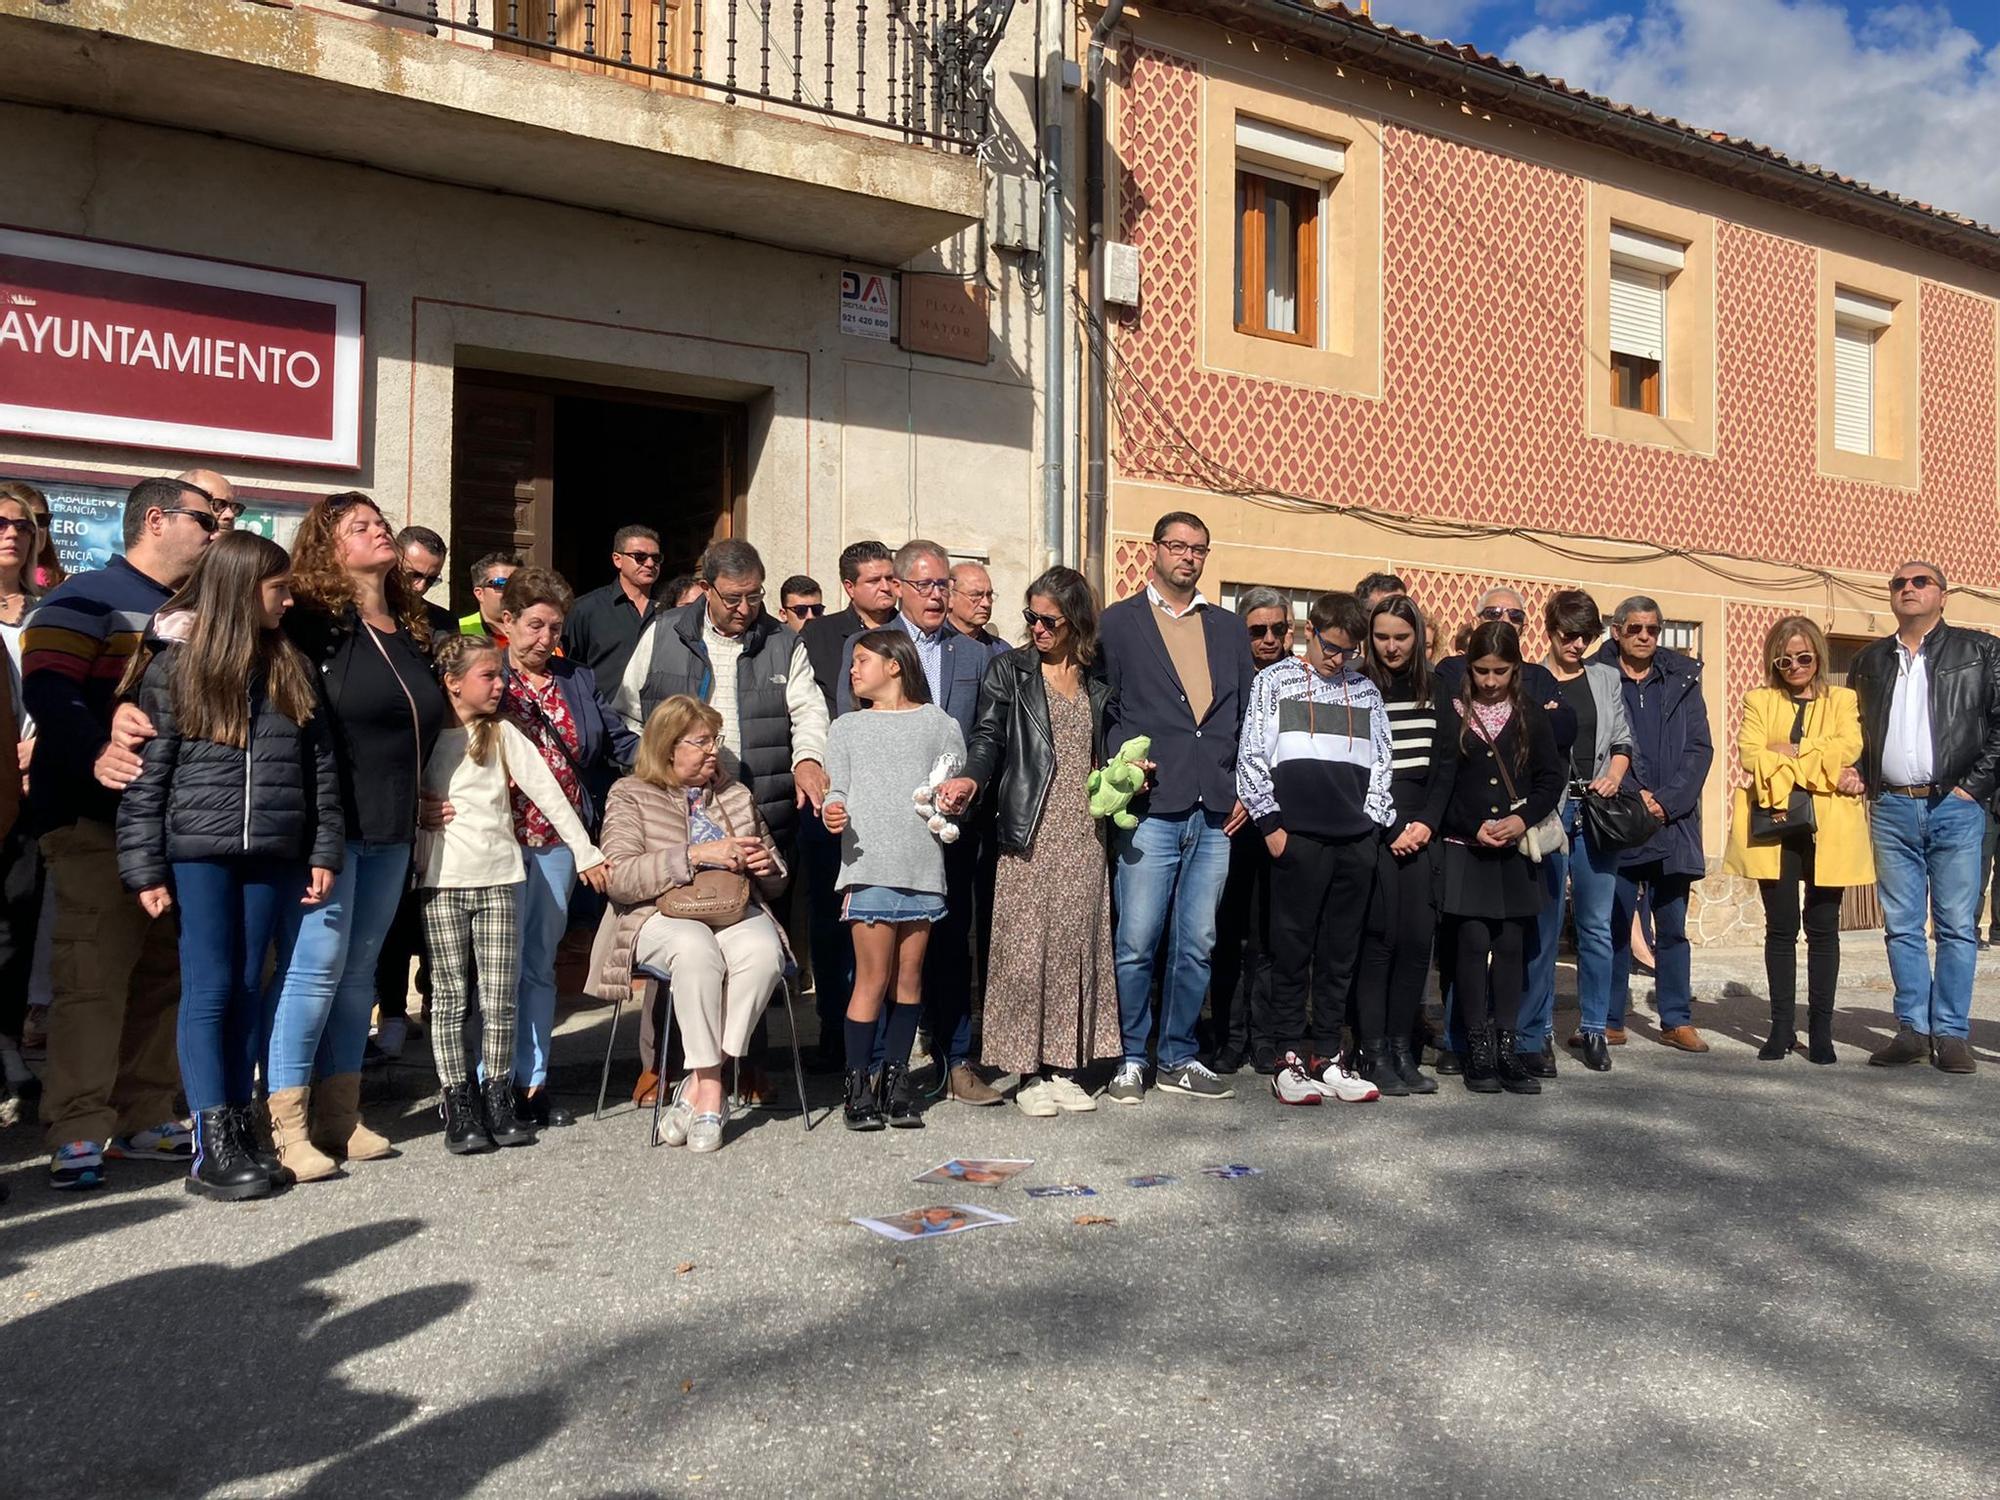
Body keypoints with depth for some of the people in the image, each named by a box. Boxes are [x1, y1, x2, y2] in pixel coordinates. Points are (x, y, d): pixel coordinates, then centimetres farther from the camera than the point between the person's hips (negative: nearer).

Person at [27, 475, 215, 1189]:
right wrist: (96, 754, -33)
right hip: (99, 819, -8)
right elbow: (47, 689, -17)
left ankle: (146, 1117, 19)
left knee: (164, 972, 10)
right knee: (93, 976, -8)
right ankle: (79, 1132, -1)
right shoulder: (86, 600, -4)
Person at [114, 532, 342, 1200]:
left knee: (248, 989, 8)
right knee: (210, 989, -3)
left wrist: (323, 851, 7)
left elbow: (319, 765, 12)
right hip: (197, 852, -3)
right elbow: (146, 772, -2)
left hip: (271, 854, 4)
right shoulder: (175, 664, 0)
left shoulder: (291, 668, 11)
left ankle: (241, 1129, 15)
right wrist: (145, 868, -5)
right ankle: (211, 1146, 2)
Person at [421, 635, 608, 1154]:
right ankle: (458, 1106, 7)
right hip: (441, 880, -1)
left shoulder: (503, 735, 8)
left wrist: (585, 852, 0)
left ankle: (498, 1099, 11)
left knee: (499, 997, 0)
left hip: (498, 876, 1)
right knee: (450, 997, 1)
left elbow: (547, 792, 4)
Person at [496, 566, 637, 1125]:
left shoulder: (578, 681, 12)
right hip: (502, 841, -5)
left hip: (559, 842, 5)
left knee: (540, 963, 13)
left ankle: (533, 1081, 21)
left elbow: (621, 742, 9)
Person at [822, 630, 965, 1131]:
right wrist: (833, 813, -12)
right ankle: (858, 1086, 5)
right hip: (869, 867, -1)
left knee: (910, 978, 6)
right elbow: (836, 791, 8)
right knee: (873, 978, -3)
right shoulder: (847, 728, 13)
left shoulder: (939, 724, 11)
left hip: (923, 867, 1)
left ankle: (895, 1080, 16)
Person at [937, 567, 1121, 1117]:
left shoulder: (1097, 680, 15)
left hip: (1084, 831, 3)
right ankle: (1028, 1071, 5)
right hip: (1031, 829, -3)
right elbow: (988, 737, -4)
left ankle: (1065, 1066, 13)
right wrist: (970, 779, -23)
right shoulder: (1009, 670, 6)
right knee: (1027, 944, -4)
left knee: (1076, 942, 4)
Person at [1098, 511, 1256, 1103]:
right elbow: (1105, 710, 3)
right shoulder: (1119, 622, 6)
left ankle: (1178, 1058, 20)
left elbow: (1246, 715, 16)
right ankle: (1129, 1060, 11)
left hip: (1215, 812, 4)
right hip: (1151, 808, -4)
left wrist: (1243, 790, 7)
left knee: (1197, 945, 8)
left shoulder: (1229, 629, 17)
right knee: (1136, 943, -4)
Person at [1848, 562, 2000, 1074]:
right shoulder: (1871, 659, 15)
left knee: (1956, 927, -1)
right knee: (1901, 926, 6)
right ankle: (1913, 1029, 12)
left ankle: (1951, 1033, 6)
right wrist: (1855, 773, 5)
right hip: (1891, 810, 3)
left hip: (1955, 806, -3)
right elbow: (1854, 726, 21)